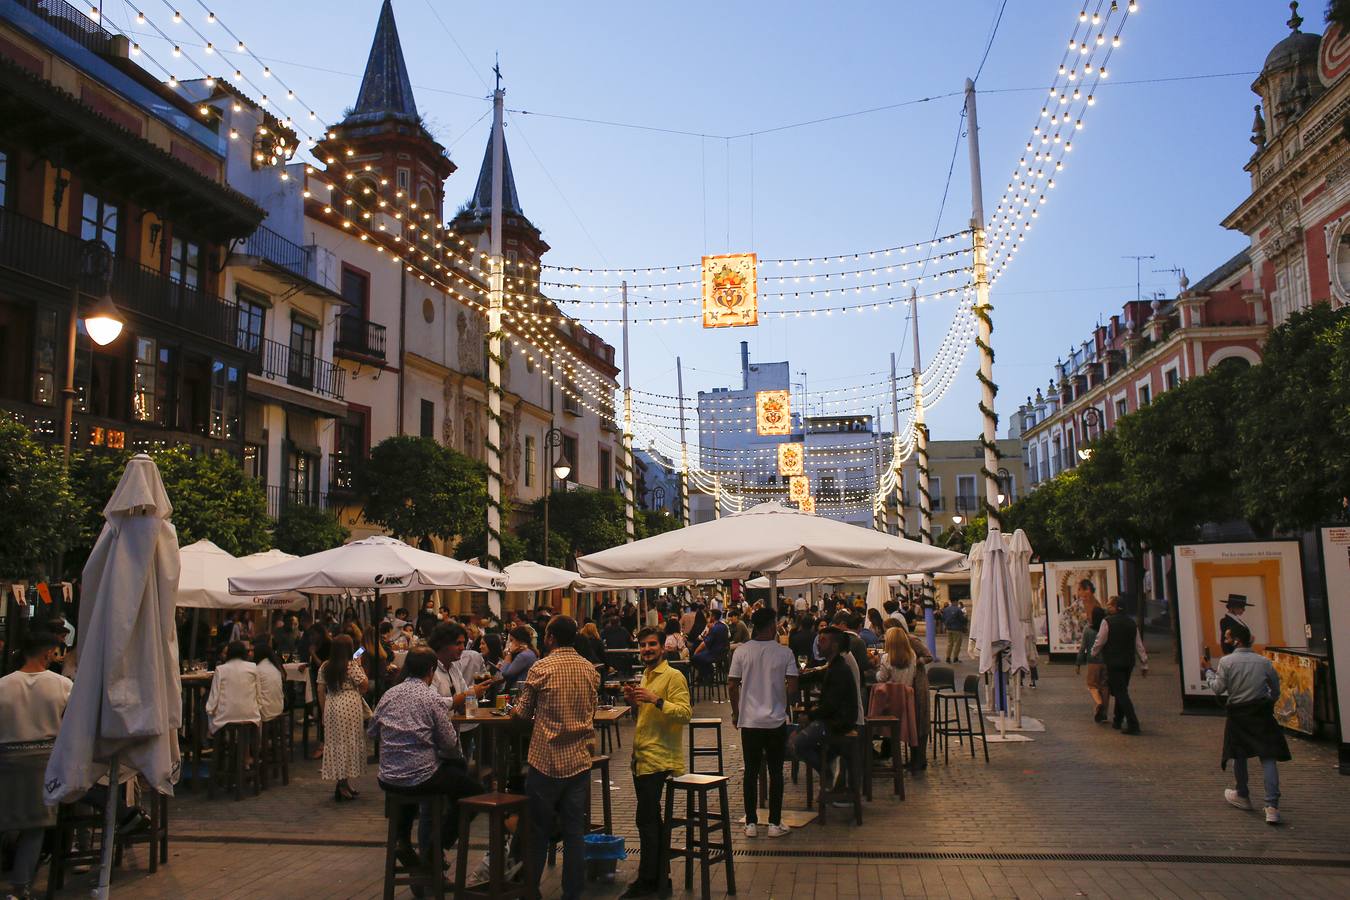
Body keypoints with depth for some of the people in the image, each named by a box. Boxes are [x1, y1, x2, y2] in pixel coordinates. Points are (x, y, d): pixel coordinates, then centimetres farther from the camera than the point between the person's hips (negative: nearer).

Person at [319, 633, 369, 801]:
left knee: (334, 742, 11)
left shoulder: (325, 667, 5)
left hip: (331, 707, 6)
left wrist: (324, 709, 16)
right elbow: (365, 686, -10)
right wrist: (360, 667, 0)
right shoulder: (352, 666, -12)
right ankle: (343, 783, 0)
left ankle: (338, 782, 16)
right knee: (348, 742, 1)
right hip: (350, 707, -6)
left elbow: (321, 690, 8)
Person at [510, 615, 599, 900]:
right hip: (579, 759, 4)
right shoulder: (590, 670, 3)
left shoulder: (541, 668, -11)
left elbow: (524, 712, 0)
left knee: (539, 829, 10)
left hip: (547, 759, -4)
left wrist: (514, 710, 22)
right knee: (575, 830, 8)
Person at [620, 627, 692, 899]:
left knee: (646, 820, -7)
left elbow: (685, 713, -20)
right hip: (641, 757, 9)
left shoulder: (673, 677, -10)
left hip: (658, 759, -9)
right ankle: (661, 878, 24)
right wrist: (635, 700, 9)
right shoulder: (645, 675, 18)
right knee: (652, 819, 14)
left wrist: (656, 700, -28)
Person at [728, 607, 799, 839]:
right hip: (776, 720, -1)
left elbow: (732, 685, -3)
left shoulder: (741, 652, -4)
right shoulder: (784, 653, -7)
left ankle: (751, 823, 14)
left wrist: (735, 712, 11)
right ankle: (775, 824, 12)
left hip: (749, 721, 1)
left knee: (751, 772, 10)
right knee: (775, 772, 9)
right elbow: (793, 687, -9)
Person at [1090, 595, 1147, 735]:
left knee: (1120, 693, -6)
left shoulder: (1107, 621, -11)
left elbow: (1099, 642, -7)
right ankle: (1117, 720, 28)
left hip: (1114, 663, -7)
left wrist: (1094, 653, 13)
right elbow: (1139, 646, 9)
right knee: (1122, 691, 19)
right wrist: (1144, 664, 14)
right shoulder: (1131, 622, 8)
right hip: (1128, 663, 7)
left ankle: (1133, 724, -15)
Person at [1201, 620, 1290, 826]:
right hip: (1262, 712, 1)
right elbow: (1276, 689, 10)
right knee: (1268, 757, -2)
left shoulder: (1226, 661, -7)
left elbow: (1218, 689, -7)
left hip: (1238, 714, -1)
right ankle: (1272, 805, -11)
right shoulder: (1264, 661, 2)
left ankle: (1242, 796, 33)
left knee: (1239, 755, 17)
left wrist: (1208, 671, 7)